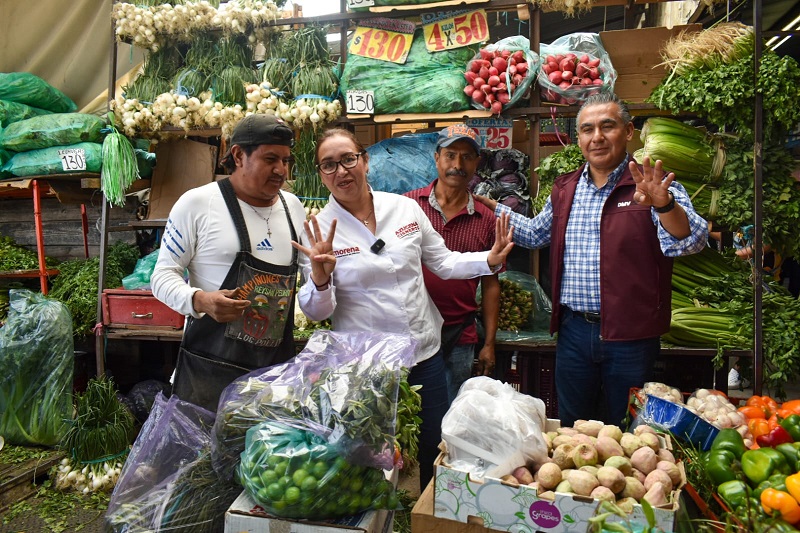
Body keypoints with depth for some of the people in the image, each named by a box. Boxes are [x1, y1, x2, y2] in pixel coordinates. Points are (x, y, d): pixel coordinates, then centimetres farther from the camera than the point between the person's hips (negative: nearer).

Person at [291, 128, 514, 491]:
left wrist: (489, 259, -6)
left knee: (435, 449, 18)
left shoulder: (405, 207, 0)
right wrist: (320, 277, -28)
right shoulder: (319, 231, -7)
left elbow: (442, 262, 9)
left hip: (425, 354, 3)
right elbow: (316, 312, -8)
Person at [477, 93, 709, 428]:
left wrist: (664, 205, -40)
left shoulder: (651, 187, -7)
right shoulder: (564, 190, 9)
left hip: (630, 336, -4)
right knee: (571, 430, 19)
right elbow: (535, 234, 24)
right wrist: (492, 207, 17)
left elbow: (691, 242, -21)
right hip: (574, 331, 4)